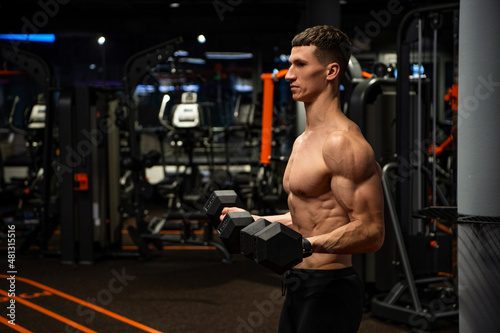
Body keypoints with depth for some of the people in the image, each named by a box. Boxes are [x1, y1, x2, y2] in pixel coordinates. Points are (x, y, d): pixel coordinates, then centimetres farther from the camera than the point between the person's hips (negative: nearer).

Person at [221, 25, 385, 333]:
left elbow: (371, 231, -23)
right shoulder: (303, 141, 14)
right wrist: (252, 221, 25)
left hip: (329, 290, -10)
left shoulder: (342, 142, -18)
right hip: (298, 285, 10)